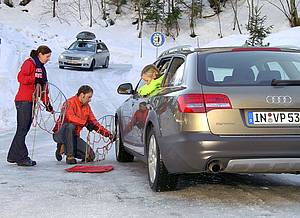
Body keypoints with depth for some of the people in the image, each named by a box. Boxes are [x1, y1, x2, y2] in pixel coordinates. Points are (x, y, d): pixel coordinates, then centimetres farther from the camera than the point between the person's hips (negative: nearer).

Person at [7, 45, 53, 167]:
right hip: (23, 101, -9)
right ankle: (22, 158, -6)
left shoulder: (41, 67, 22)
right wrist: (36, 79, -19)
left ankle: (13, 156, 16)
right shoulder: (29, 63, -5)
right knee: (22, 129, -7)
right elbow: (21, 78, -19)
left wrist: (47, 103, 18)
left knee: (23, 130, 10)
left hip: (31, 102, 9)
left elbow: (43, 88, 23)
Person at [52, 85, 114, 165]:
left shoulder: (86, 106, 8)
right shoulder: (70, 102, -15)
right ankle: (69, 156, -28)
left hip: (74, 136, 7)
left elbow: (93, 122, 11)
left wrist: (107, 133, 1)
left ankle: (64, 148, 9)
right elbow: (70, 117, -33)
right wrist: (86, 123, -36)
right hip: (60, 134, -6)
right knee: (70, 126, -39)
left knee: (90, 156, -9)